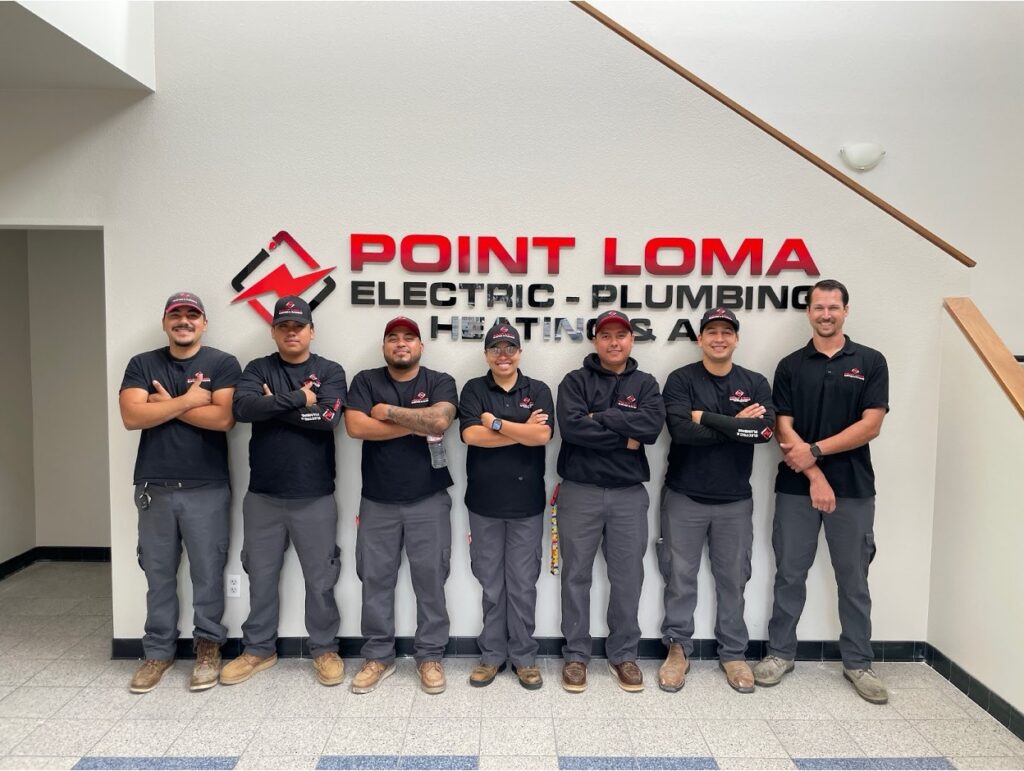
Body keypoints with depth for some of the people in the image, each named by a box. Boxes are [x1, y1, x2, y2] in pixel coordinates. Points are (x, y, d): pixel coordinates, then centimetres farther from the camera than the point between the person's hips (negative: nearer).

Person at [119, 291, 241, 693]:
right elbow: (132, 416, -8)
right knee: (158, 574, 11)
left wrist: (166, 405, -8)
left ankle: (208, 647, 21)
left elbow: (224, 418, -14)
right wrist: (188, 400, -11)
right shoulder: (142, 365, 7)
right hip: (154, 488, 3)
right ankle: (158, 651, 25)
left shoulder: (222, 364, -1)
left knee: (207, 573, 6)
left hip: (207, 489, -2)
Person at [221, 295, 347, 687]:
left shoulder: (330, 372, 1)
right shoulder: (258, 369, 6)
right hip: (263, 494, 2)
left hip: (314, 495, -2)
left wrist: (274, 405, -10)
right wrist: (298, 399, -17)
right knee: (261, 575, 13)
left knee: (320, 578, 8)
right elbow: (244, 407, -14)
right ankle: (258, 649, 30)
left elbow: (327, 418, -16)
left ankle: (325, 649, 24)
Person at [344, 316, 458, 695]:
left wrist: (388, 411, -11)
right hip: (377, 501, 1)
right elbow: (355, 426, -13)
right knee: (375, 580, 8)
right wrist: (418, 423, -12)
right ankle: (378, 657, 24)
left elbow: (440, 421, -19)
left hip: (429, 501, -1)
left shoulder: (440, 382, 1)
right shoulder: (365, 381, 4)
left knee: (431, 579, 5)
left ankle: (430, 657, 19)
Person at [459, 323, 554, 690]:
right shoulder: (473, 389, 2)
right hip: (484, 502, 0)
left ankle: (524, 657, 22)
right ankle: (492, 654, 25)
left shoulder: (538, 390, 3)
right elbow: (471, 435, -13)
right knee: (491, 584, 11)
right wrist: (522, 430, -12)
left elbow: (543, 435, -13)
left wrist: (495, 422, -11)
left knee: (523, 585, 8)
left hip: (527, 503, 0)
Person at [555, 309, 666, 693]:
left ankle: (624, 654, 24)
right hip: (580, 491, -1)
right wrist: (625, 438, -12)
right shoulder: (575, 381, 2)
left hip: (630, 493, 2)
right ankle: (575, 655, 20)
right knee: (576, 575, 7)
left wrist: (599, 418, -13)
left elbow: (652, 425, -11)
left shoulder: (645, 384, 8)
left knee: (628, 577, 8)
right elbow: (571, 426, -15)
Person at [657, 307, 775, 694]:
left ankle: (733, 654, 27)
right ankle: (678, 649, 23)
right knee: (680, 576, 7)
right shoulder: (681, 380, -3)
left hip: (735, 499, 2)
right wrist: (736, 425, -15)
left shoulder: (755, 383, 4)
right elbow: (681, 430, -19)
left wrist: (706, 418, -16)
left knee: (733, 578, 11)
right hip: (684, 496, -2)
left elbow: (765, 429, -15)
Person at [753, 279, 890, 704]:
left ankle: (858, 662, 23)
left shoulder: (870, 362, 2)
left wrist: (815, 451, -13)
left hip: (853, 488, 0)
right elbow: (783, 429, -3)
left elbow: (870, 426, -6)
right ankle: (780, 652, 21)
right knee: (789, 574, 8)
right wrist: (815, 476, -12)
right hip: (796, 488, 1)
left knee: (853, 578, 10)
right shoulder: (790, 366, 4)